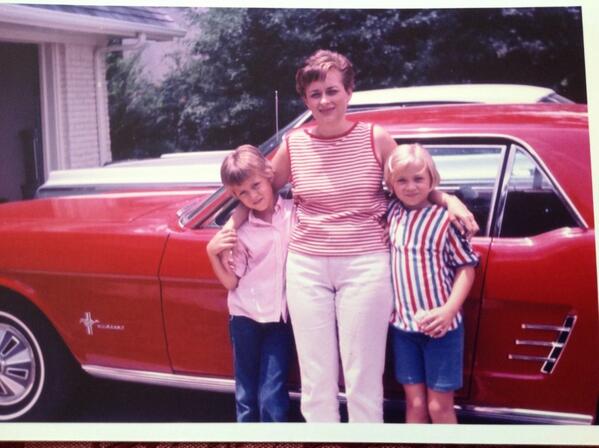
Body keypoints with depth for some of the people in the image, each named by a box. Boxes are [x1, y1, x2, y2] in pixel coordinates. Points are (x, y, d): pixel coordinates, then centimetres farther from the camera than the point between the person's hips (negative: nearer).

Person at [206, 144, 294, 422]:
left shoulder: (296, 212, -3)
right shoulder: (241, 230, -1)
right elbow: (230, 282, 3)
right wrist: (213, 253, -11)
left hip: (280, 318, -1)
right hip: (246, 317, 1)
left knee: (271, 400, -4)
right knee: (246, 397, 10)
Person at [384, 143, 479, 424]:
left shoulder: (446, 218, -10)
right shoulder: (392, 212, 2)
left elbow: (466, 266, -6)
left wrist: (449, 309, -18)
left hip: (440, 326, -4)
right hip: (402, 324, 4)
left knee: (440, 405, 4)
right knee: (414, 402, 10)